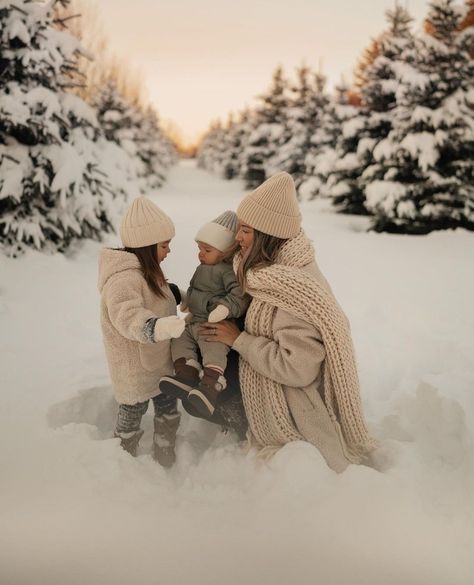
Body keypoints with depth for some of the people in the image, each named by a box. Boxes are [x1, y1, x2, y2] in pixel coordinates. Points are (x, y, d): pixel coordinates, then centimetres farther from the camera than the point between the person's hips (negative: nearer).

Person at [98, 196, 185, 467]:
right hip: (135, 364, -9)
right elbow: (127, 316, -47)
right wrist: (158, 326, -62)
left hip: (158, 358, 9)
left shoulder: (145, 270, 5)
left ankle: (165, 457, 41)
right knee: (134, 410, 10)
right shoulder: (123, 279, -30)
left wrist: (177, 295, 13)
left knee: (168, 406, 20)